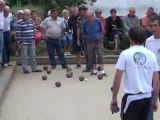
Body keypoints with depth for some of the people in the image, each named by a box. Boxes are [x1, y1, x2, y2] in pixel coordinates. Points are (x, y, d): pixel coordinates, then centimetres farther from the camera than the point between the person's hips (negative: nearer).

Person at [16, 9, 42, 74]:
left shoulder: (31, 21, 10)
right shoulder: (19, 22, -9)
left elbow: (34, 31, 17)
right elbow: (18, 33, -10)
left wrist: (34, 39, 11)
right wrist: (20, 42, -13)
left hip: (31, 42, 6)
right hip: (24, 43, -6)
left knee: (32, 56, 11)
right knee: (24, 56, 1)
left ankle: (34, 68, 18)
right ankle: (25, 69, 8)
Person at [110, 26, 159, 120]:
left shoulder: (125, 54, -7)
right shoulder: (151, 55, 4)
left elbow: (117, 79, -9)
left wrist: (114, 98, 1)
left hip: (131, 97, -4)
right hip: (147, 97, 4)